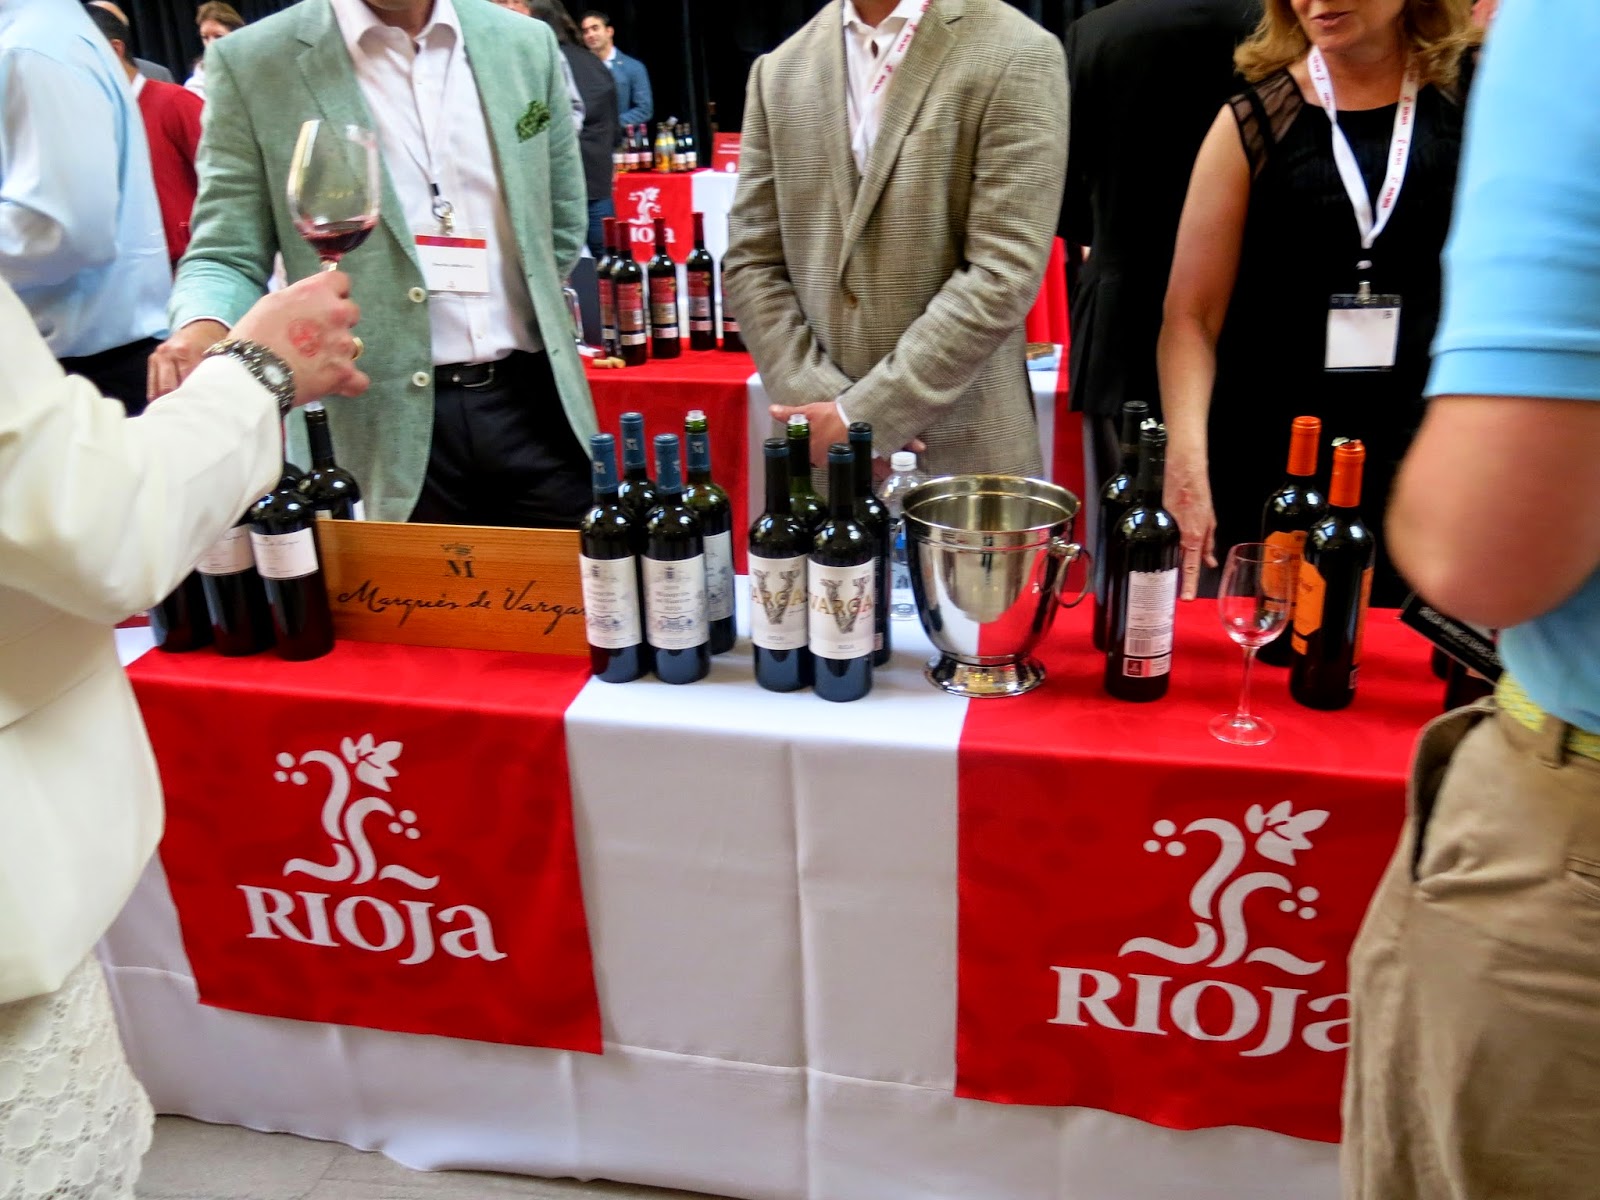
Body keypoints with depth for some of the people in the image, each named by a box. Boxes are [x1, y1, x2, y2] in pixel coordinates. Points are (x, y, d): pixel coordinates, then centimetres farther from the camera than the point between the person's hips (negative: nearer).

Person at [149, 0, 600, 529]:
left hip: (533, 404, 3)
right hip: (383, 430, -2)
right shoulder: (251, 64, -2)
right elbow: (227, 255, -2)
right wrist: (204, 327, -21)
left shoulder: (526, 44, 7)